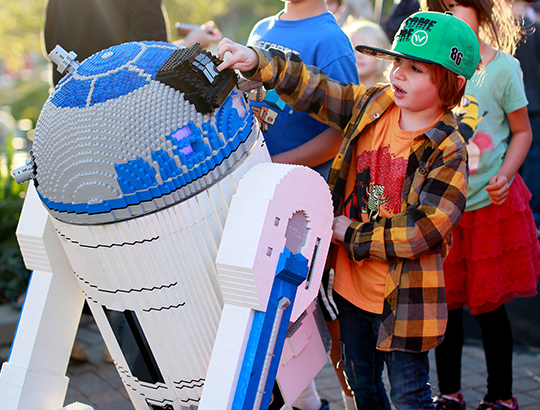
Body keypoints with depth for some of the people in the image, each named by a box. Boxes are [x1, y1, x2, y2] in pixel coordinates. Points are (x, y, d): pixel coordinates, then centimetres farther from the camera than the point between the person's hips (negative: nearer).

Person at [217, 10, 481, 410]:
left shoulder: (448, 152, -17)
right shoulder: (372, 106, -1)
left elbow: (422, 230, -22)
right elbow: (312, 89, -2)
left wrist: (352, 235, -15)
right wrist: (258, 61, -18)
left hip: (403, 297, -6)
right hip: (351, 285, 6)